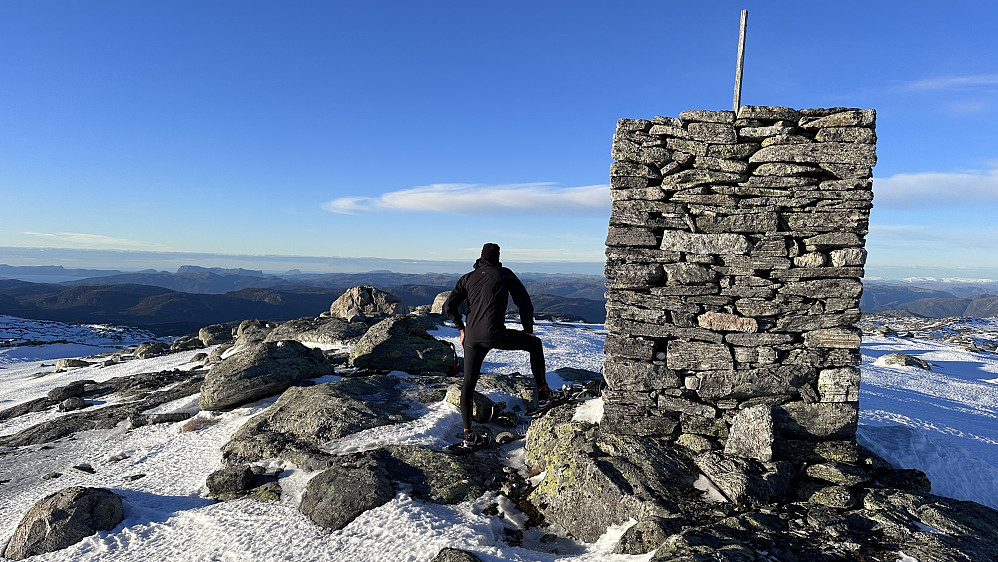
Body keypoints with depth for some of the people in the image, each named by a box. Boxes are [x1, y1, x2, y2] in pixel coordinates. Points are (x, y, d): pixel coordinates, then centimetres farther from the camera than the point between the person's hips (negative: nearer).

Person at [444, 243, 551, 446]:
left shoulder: (468, 278, 15)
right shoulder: (505, 274, 8)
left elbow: (449, 306, 10)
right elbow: (524, 302, 9)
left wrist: (462, 328, 21)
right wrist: (528, 329, 20)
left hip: (472, 338, 4)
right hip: (495, 334, -3)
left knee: (468, 384, 13)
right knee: (535, 344, 21)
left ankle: (468, 432, 8)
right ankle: (542, 389, 27)